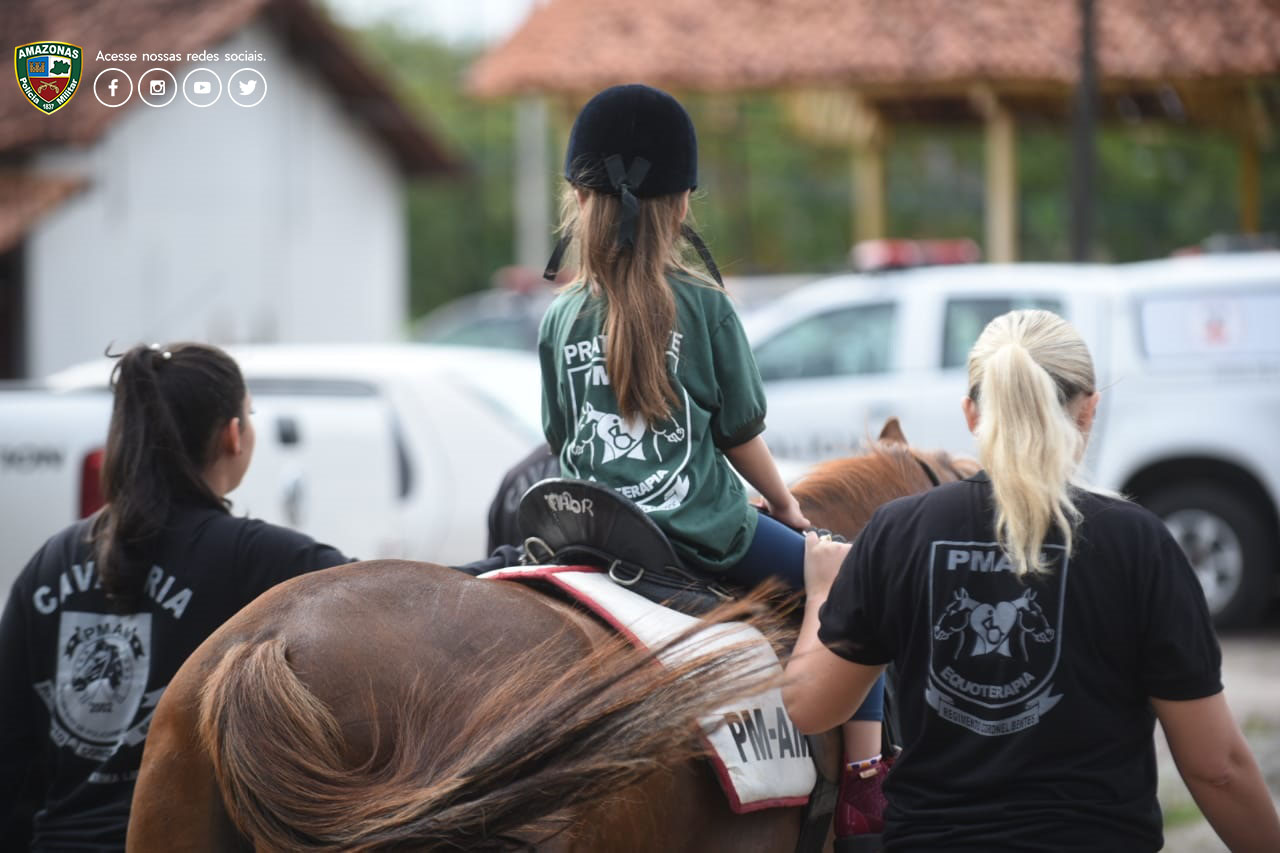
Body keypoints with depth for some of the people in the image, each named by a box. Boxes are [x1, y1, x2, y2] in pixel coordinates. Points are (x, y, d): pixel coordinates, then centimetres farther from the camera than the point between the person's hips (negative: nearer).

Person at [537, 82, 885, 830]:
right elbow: (741, 433, -3)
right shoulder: (702, 305, -7)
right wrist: (785, 504, 14)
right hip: (703, 531, -4)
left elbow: (562, 440, 10)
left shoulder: (563, 318, 4)